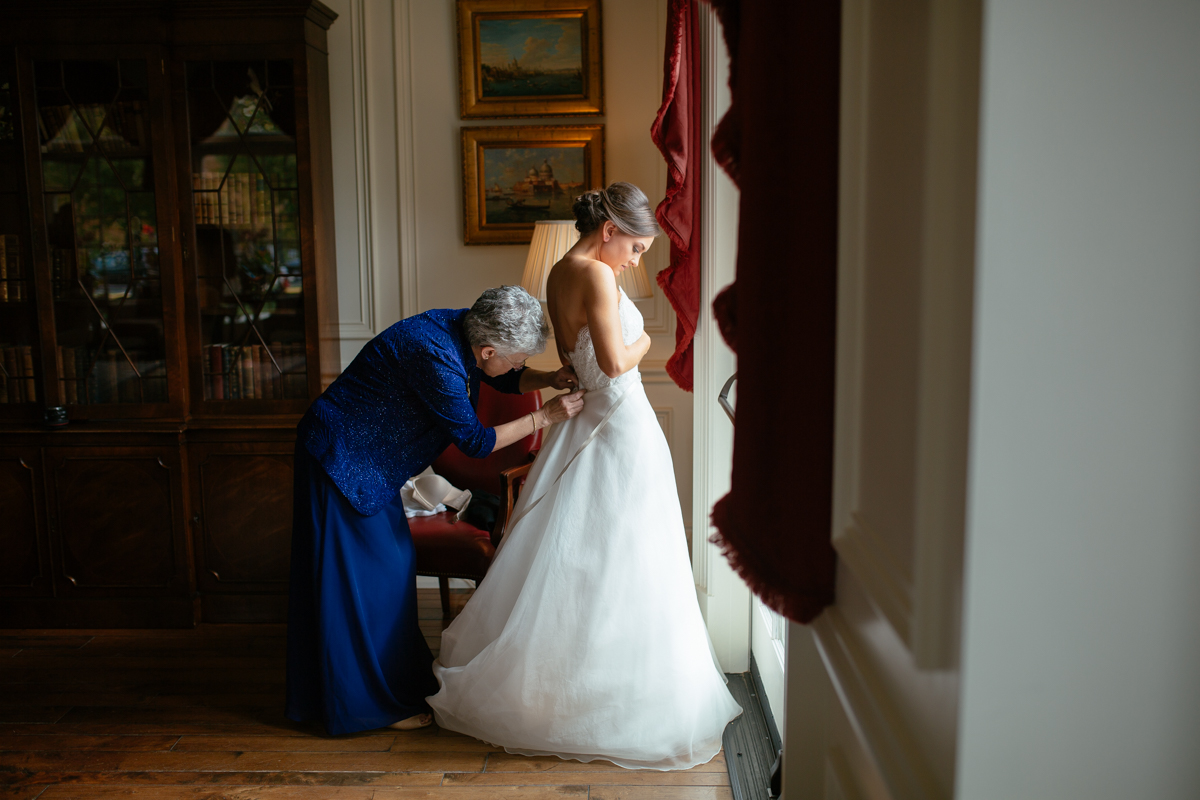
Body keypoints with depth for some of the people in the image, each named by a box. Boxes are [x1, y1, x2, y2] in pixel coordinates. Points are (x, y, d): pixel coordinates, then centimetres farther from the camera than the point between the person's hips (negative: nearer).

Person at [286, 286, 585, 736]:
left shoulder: (464, 330, -6)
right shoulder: (434, 357, -32)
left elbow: (507, 380, 12)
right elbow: (475, 441, -24)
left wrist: (549, 379, -6)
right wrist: (545, 417, -20)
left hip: (369, 459, 10)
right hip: (341, 459, -10)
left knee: (393, 567, 16)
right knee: (361, 578, -1)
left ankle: (397, 677, 32)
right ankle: (374, 702, 12)